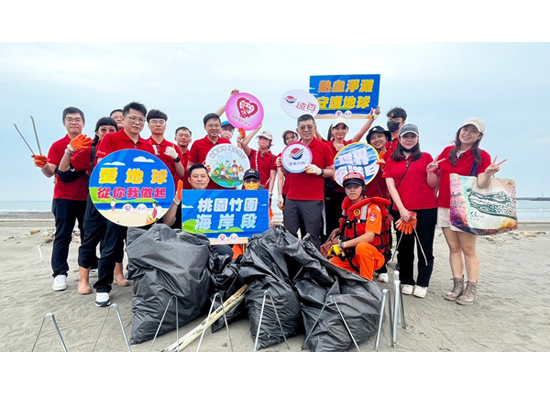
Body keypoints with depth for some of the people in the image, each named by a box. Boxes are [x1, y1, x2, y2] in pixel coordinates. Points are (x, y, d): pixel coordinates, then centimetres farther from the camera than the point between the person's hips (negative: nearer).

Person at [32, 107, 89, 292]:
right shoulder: (58, 146, -1)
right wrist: (43, 165, -28)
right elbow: (51, 172, -8)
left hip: (87, 197, 2)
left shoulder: (91, 144, 5)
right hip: (64, 198, -2)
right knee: (63, 236, 0)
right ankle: (59, 274, 7)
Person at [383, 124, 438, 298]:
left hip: (427, 209, -1)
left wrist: (431, 171, -14)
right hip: (401, 210, 1)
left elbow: (433, 185, 5)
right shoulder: (391, 160, 8)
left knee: (425, 247, 5)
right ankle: (407, 282, 23)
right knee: (404, 247, 9)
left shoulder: (426, 157, 7)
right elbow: (391, 186, 0)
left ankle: (422, 284, 17)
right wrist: (401, 208, -9)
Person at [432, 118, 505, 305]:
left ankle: (471, 289, 10)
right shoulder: (447, 151, 9)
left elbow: (482, 184, -13)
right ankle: (458, 286, 16)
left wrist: (488, 173, -33)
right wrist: (431, 171, -5)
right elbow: (437, 178, 16)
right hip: (444, 207, 4)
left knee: (468, 249, 0)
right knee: (454, 247, 8)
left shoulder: (482, 156, -3)